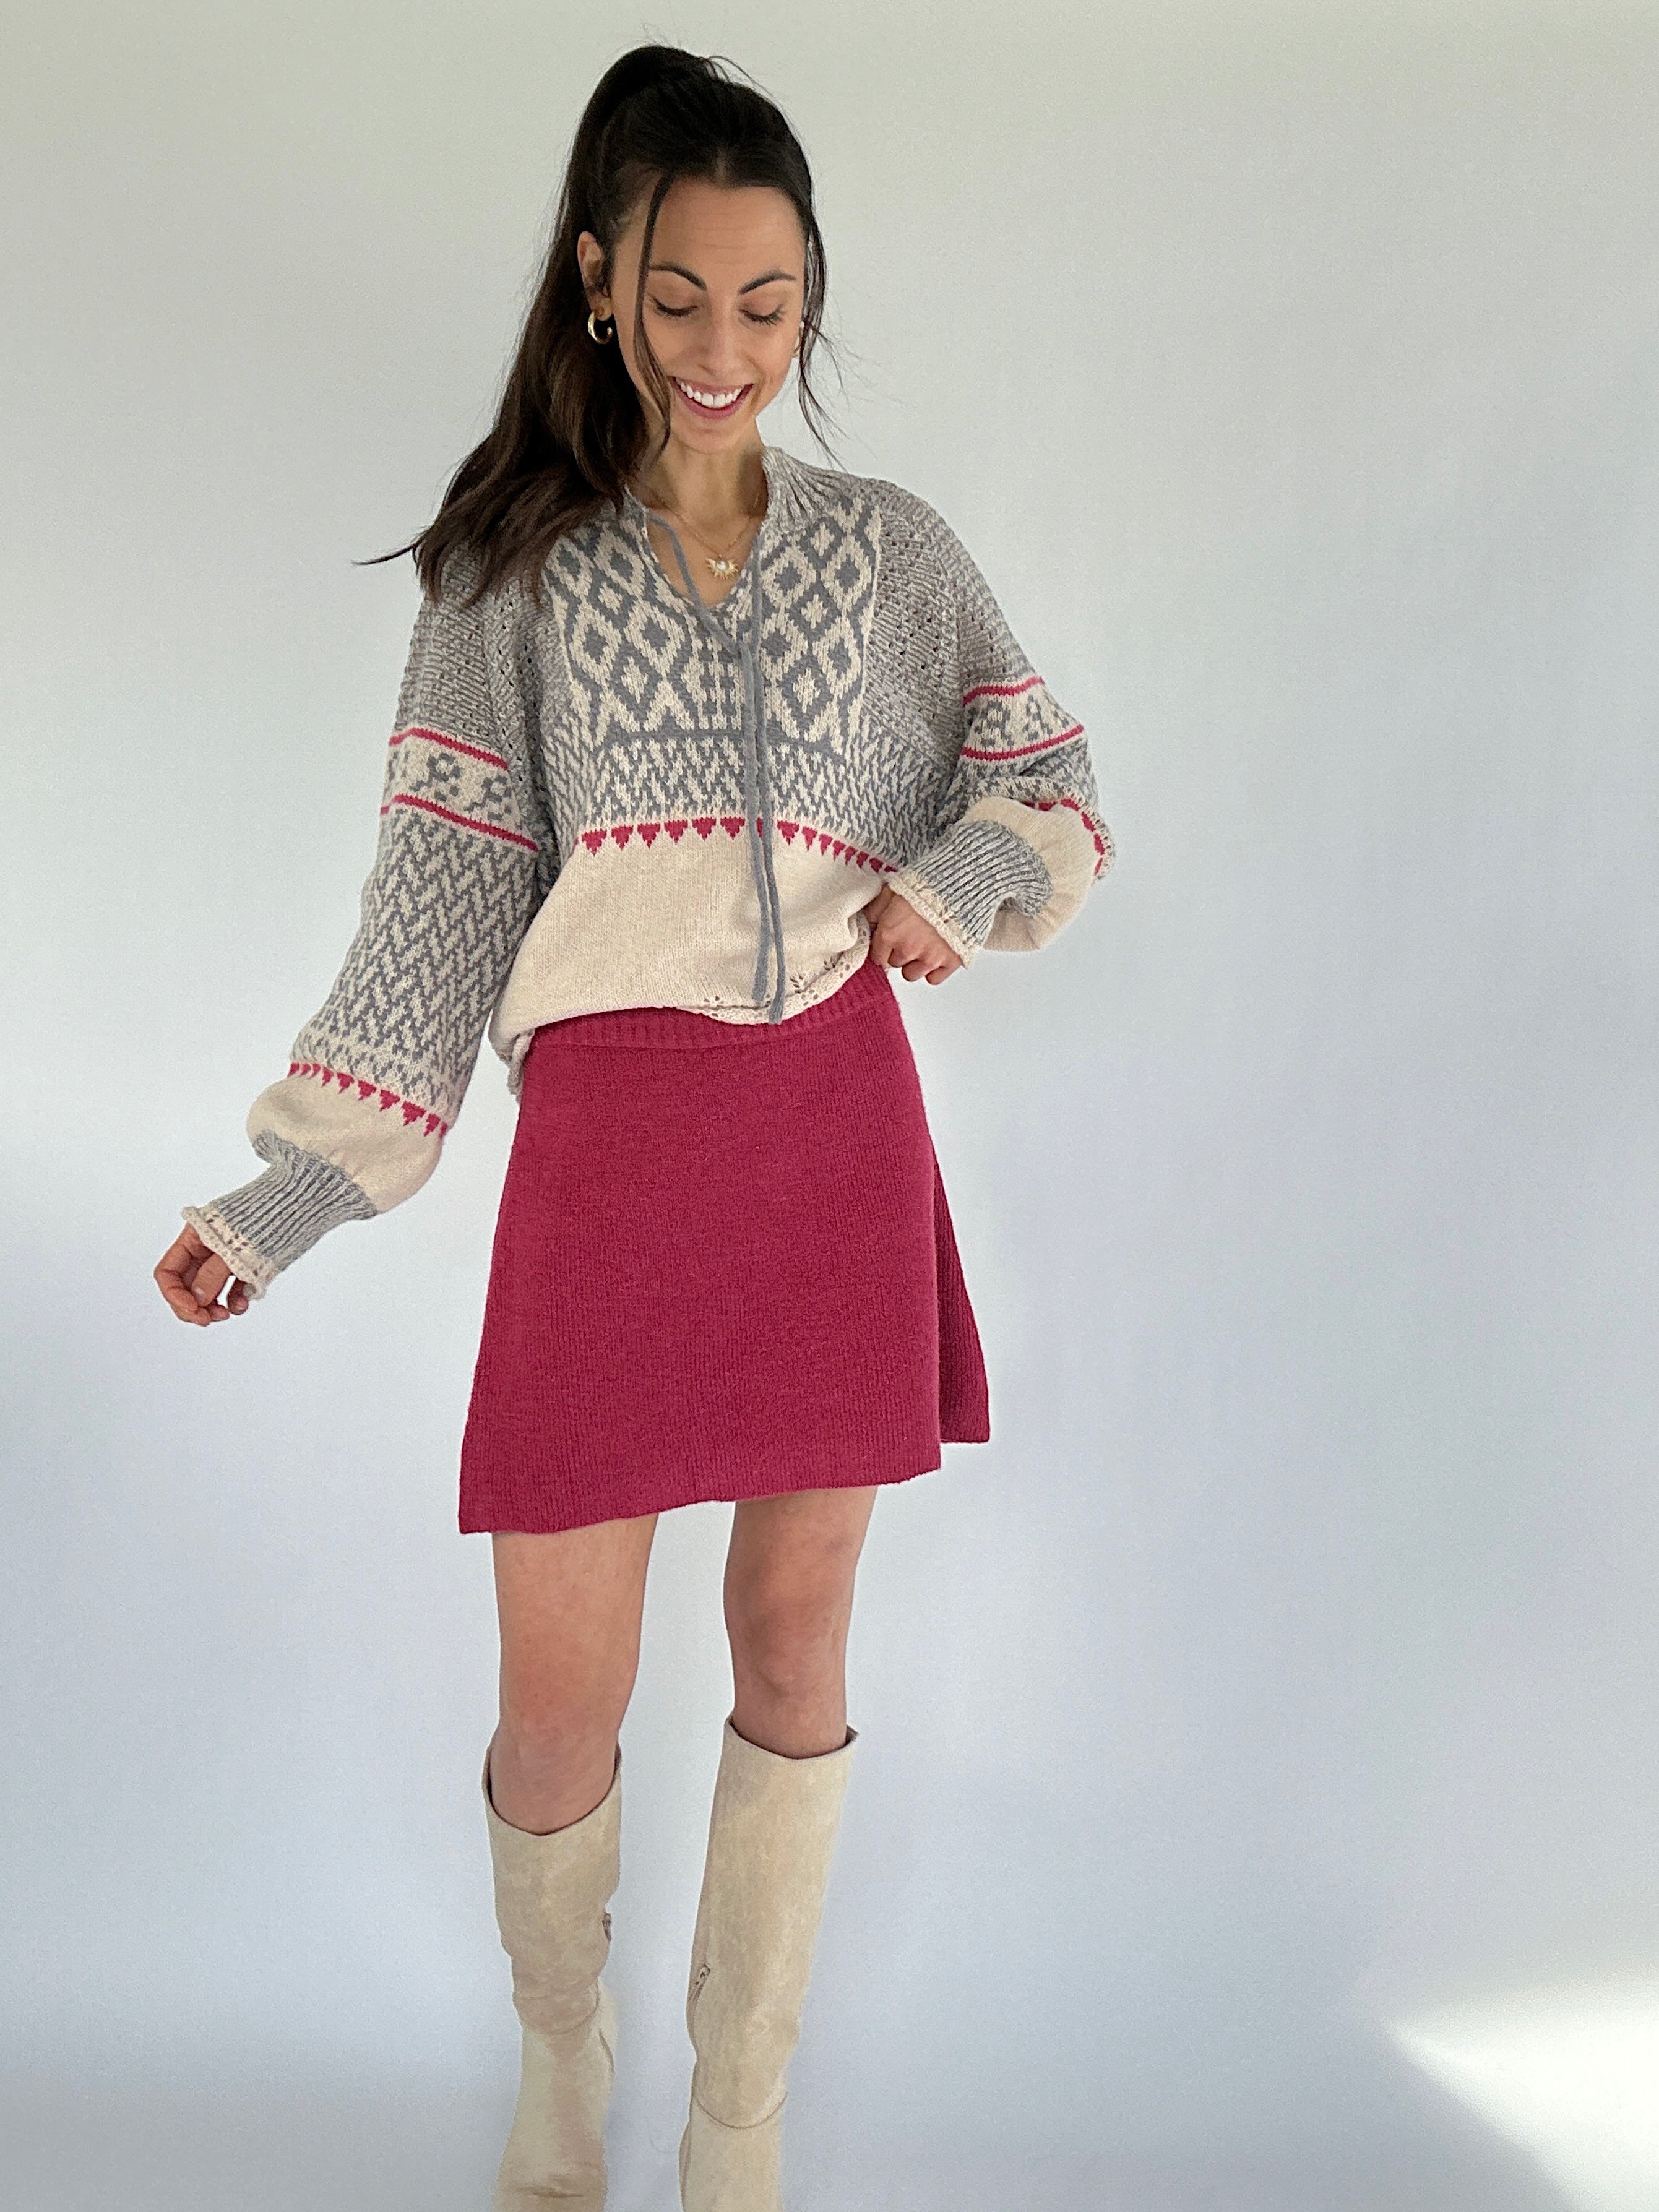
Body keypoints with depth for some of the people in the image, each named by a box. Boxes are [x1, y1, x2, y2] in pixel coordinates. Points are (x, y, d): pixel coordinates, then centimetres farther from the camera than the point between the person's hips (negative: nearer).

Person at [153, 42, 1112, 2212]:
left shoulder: (893, 550, 9)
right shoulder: (513, 570, 5)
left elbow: (1057, 787, 11)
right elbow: (437, 898, 1)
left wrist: (964, 880, -11)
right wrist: (292, 1195, -6)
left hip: (834, 1138, 2)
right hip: (610, 1144, -1)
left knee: (798, 1645, 9)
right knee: (561, 1697, 3)